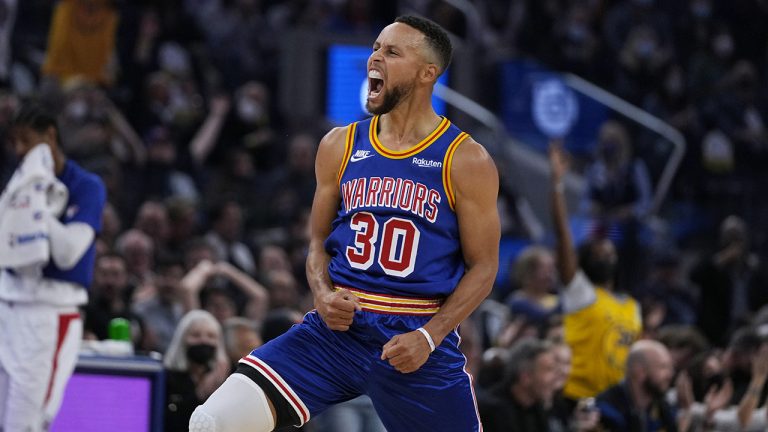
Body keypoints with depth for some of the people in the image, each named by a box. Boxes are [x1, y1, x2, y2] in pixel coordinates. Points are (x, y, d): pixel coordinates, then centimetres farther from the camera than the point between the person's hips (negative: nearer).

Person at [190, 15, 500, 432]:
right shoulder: (340, 146, 8)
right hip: (339, 325, 3)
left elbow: (483, 266, -1)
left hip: (417, 339, -2)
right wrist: (322, 294, -5)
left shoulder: (465, 160, -3)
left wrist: (429, 336, -14)